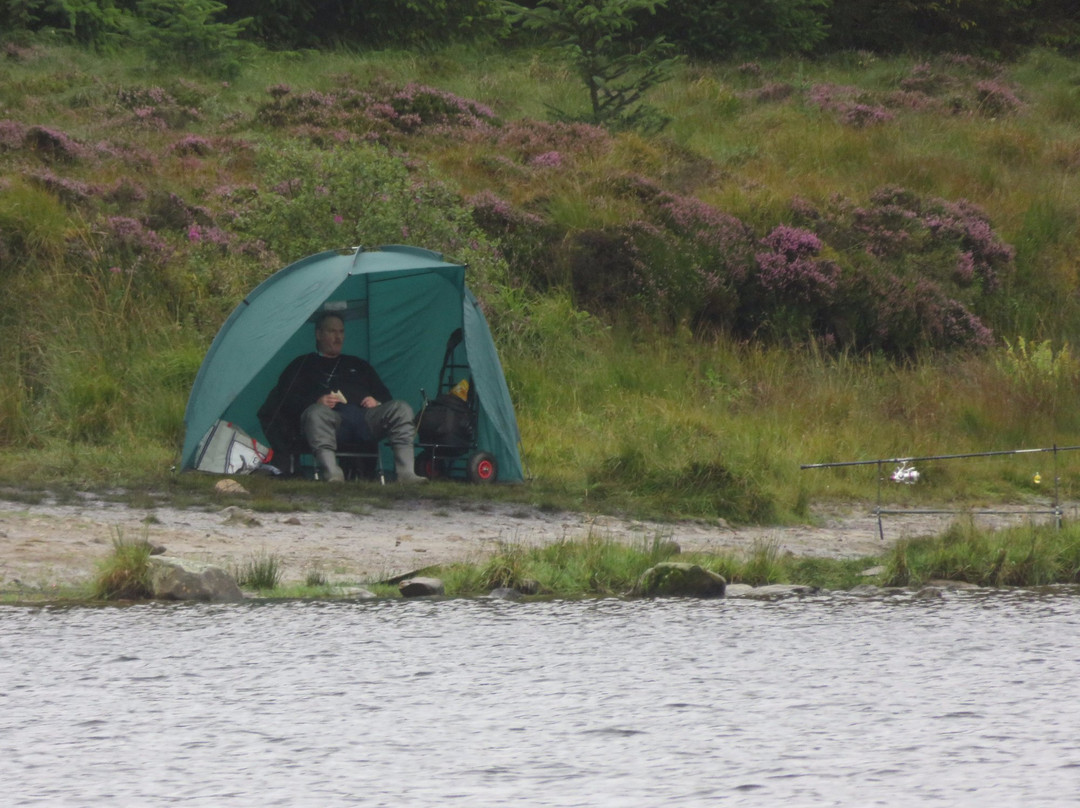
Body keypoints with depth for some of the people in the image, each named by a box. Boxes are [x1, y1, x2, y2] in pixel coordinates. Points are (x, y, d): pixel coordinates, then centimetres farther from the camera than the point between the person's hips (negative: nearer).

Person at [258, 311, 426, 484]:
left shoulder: (357, 365, 36)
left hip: (366, 420, 4)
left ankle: (406, 474, -33)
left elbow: (384, 396, 31)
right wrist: (316, 402, -9)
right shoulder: (303, 365, 25)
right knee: (315, 414, -40)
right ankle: (333, 476, -53)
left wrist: (376, 402, 4)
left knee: (401, 408, -22)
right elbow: (286, 399, 10)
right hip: (332, 417, -4)